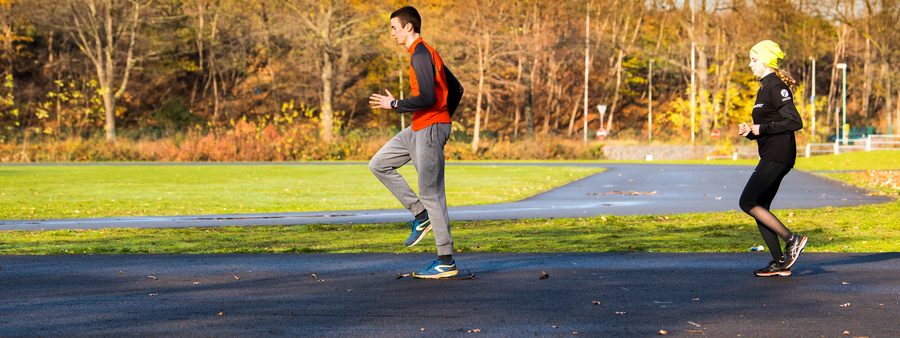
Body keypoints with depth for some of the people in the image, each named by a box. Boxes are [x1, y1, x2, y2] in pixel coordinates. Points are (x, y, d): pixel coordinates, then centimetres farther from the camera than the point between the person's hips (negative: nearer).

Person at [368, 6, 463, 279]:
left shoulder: (420, 55, -16)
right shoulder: (426, 53, 16)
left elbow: (426, 98, -25)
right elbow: (456, 89, 19)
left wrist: (394, 105, -13)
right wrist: (444, 118, 18)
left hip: (429, 130, -10)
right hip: (419, 128, 10)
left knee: (431, 193, -6)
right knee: (379, 164, 13)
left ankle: (446, 262, 0)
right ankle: (420, 214, 12)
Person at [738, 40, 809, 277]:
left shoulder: (776, 87, -12)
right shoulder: (766, 87, 19)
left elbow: (794, 122, -19)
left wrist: (762, 128, -15)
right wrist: (750, 132, 8)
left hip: (777, 157, -10)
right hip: (772, 157, 10)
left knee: (748, 203, -11)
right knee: (759, 207, 8)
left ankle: (792, 239, -8)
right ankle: (780, 263, 9)